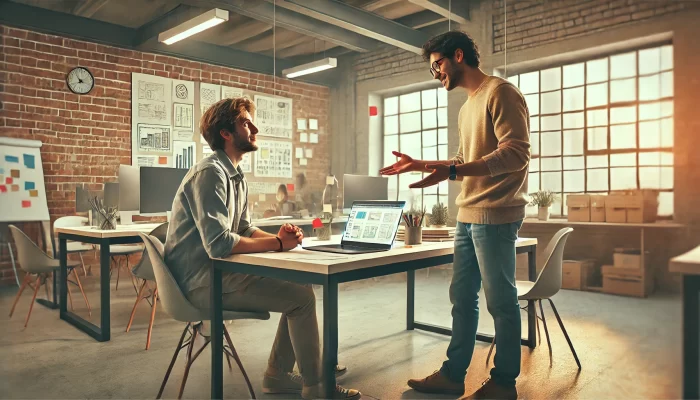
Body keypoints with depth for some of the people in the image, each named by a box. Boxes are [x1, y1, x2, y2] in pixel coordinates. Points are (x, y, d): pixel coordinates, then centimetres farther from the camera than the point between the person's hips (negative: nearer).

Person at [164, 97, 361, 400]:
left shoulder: (237, 177, 12)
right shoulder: (210, 173, -19)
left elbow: (244, 230, 15)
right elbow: (218, 244, -28)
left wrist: (278, 237, -5)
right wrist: (277, 244, -20)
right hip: (202, 280, -10)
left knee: (299, 288, 7)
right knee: (301, 297, -13)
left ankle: (277, 375, 16)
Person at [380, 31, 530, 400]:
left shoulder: (500, 92, -7)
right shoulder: (467, 107, 19)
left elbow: (516, 154, -18)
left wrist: (450, 172, -27)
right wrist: (420, 165, 19)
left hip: (495, 216, -9)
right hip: (468, 217, 9)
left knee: (500, 302, 2)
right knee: (462, 298, 11)